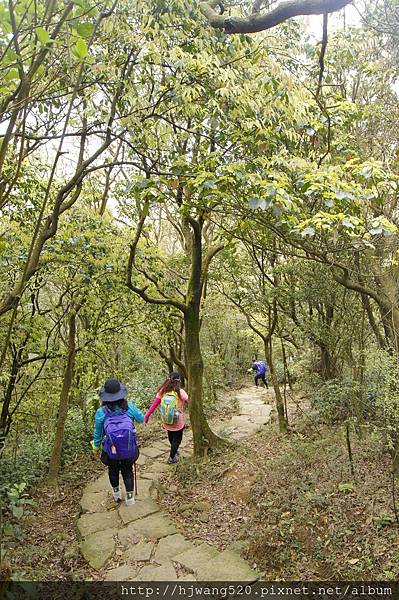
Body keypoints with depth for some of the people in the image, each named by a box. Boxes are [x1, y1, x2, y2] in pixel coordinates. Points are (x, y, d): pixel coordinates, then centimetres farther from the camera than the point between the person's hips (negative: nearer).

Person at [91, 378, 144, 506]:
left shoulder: (101, 413, -21)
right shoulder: (129, 407, -18)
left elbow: (98, 434, -7)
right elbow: (141, 418, 1)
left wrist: (96, 447, 12)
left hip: (111, 452, 0)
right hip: (130, 451, 0)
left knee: (113, 470, 29)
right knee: (128, 471, 25)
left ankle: (116, 493, 47)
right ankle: (130, 496, 32)